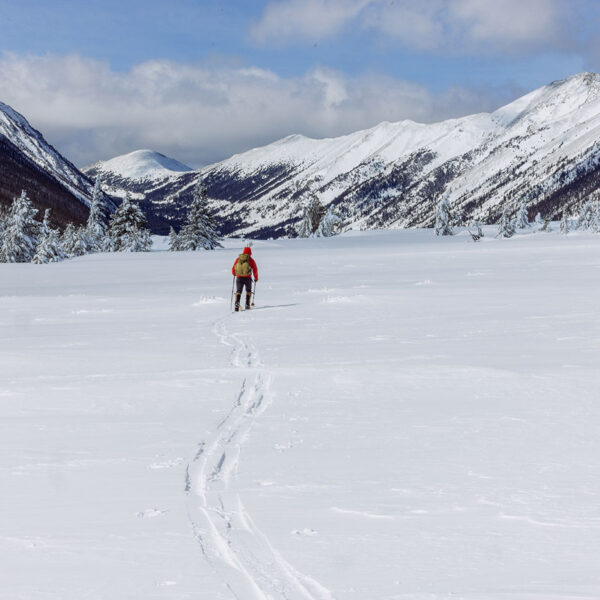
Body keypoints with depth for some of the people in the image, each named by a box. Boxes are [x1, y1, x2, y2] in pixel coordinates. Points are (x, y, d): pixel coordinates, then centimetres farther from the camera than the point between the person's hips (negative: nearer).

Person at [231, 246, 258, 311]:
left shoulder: (238, 259, 5)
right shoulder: (251, 260, -1)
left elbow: (233, 269, 10)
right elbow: (255, 269, -1)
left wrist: (234, 274, 32)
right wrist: (256, 278, 15)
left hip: (239, 278, 1)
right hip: (248, 278, -1)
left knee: (238, 291, 9)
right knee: (248, 291, 21)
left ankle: (237, 303, -17)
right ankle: (247, 305, 12)